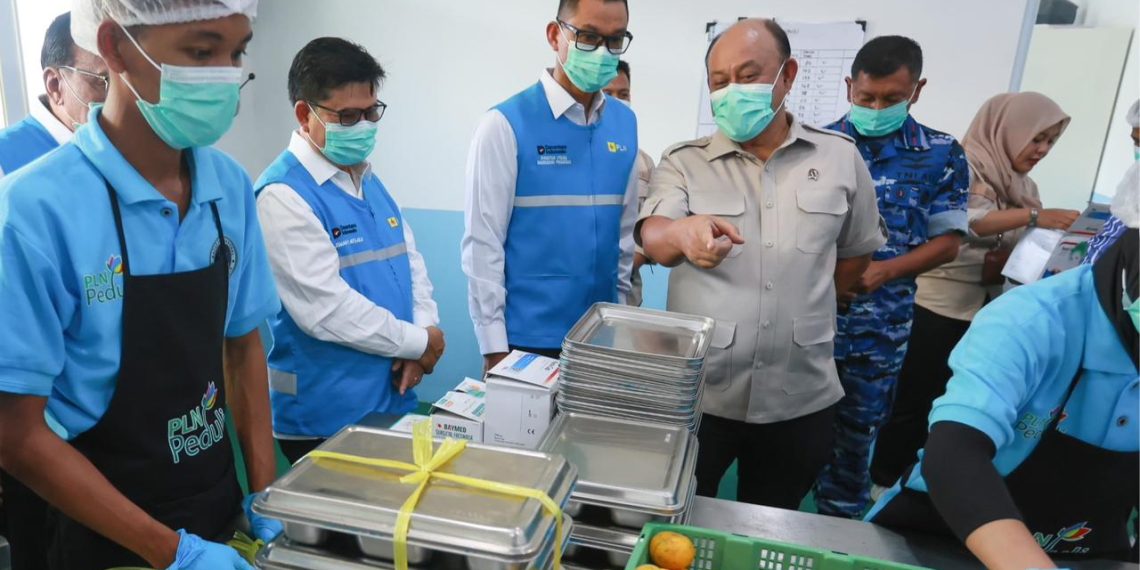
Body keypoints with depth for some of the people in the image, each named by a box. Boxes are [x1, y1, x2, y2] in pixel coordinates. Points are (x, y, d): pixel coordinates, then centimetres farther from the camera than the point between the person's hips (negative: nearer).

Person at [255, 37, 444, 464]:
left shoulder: (370, 180, 10)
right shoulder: (283, 194, -17)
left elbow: (410, 261, 12)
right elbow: (325, 309, -23)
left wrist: (425, 328, -7)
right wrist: (419, 342, -13)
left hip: (392, 401, 8)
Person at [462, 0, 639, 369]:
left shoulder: (626, 123, 3)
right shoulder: (506, 124, -12)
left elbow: (626, 228, 8)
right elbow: (483, 243, -11)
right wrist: (495, 347, -11)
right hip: (526, 338, -4)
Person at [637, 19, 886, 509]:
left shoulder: (840, 158, 2)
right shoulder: (684, 162, -3)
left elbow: (856, 254, 14)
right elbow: (653, 238, -21)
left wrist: (804, 311, 10)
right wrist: (683, 232, -43)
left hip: (801, 398, 2)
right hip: (698, 392, -1)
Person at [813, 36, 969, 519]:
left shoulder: (943, 156, -1)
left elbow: (948, 240, 0)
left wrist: (886, 270, -17)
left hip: (880, 324, 0)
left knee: (858, 432, 15)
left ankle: (839, 526, 36)